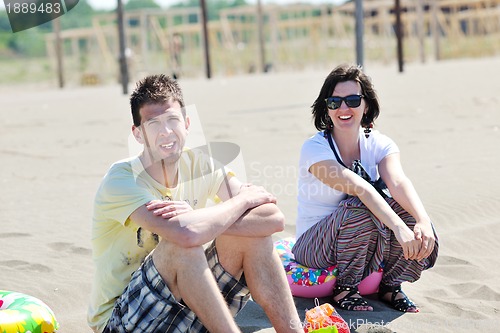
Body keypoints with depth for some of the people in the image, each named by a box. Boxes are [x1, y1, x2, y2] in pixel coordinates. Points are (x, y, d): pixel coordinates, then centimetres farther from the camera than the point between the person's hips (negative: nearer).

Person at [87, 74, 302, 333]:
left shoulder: (198, 164, -2)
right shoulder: (122, 179, -20)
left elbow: (274, 218, -13)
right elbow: (186, 233, -38)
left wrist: (201, 220, -28)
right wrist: (244, 198, -20)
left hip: (183, 310, 6)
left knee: (252, 234, -11)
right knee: (181, 244, -32)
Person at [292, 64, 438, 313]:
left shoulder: (379, 145, -5)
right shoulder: (314, 149, -19)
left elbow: (398, 182, -26)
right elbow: (359, 188, -35)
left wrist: (424, 222, -46)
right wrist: (399, 227, -47)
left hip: (361, 243, 4)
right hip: (314, 244, -4)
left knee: (403, 206, -24)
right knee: (358, 208, -34)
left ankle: (391, 286, -6)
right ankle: (345, 289, -15)